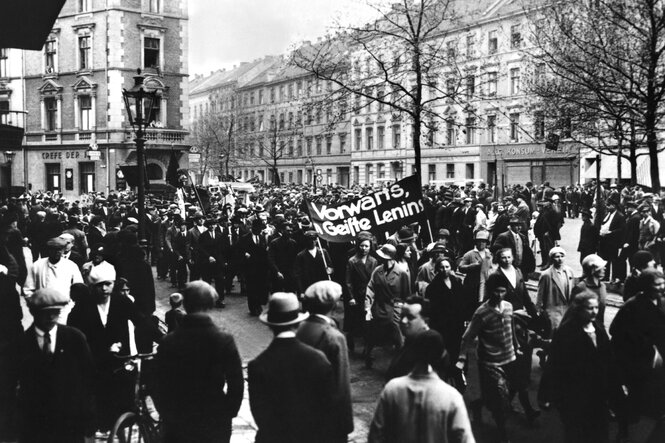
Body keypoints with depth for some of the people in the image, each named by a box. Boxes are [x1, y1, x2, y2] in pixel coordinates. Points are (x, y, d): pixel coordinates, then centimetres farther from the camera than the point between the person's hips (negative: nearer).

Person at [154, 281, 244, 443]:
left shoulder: (168, 342, -10)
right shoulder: (224, 340, -14)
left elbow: (160, 386, -5)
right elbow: (236, 383, -11)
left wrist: (166, 415, 9)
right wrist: (230, 411, 5)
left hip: (177, 423, 1)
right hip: (216, 423, 0)